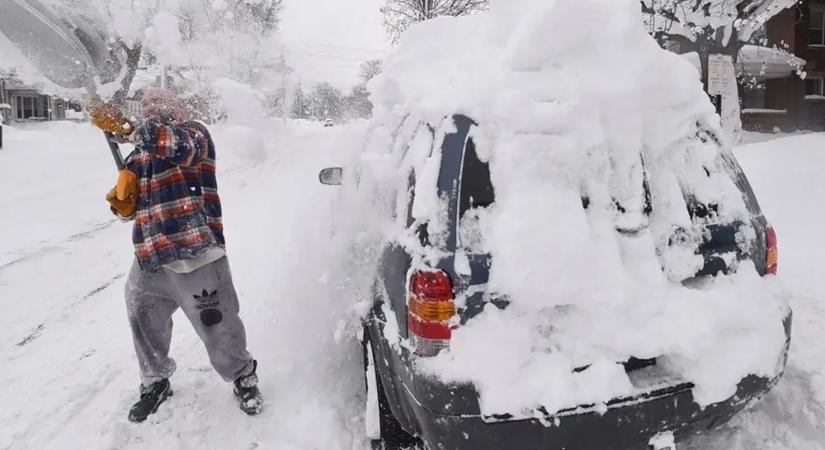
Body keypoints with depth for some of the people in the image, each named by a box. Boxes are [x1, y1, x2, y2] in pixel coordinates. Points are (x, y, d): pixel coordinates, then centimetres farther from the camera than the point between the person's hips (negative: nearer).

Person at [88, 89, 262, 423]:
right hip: (150, 258, 7)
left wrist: (125, 130, -32)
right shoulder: (137, 157, 19)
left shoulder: (194, 133, 1)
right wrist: (121, 200, -3)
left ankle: (243, 377, 24)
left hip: (195, 255, -6)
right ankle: (155, 383, 41)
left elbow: (178, 146, -25)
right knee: (145, 326, 17)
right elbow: (129, 209, 20)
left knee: (218, 327, -1)